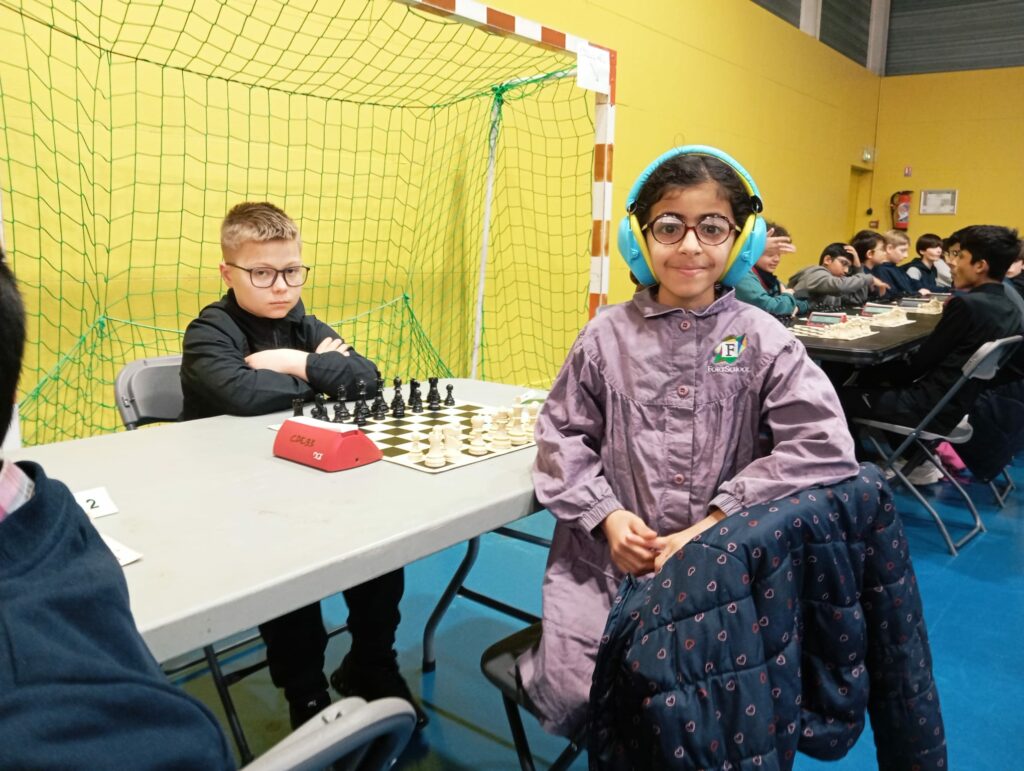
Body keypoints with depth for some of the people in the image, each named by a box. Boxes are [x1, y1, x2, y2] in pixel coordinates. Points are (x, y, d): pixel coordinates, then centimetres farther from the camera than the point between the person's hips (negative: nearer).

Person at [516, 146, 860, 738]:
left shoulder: (763, 341, -2)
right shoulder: (607, 336, 1)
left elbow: (823, 445, -12)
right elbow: (564, 434, 7)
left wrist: (713, 526, -16)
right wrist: (605, 515, -9)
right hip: (605, 556, 1)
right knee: (570, 691, -12)